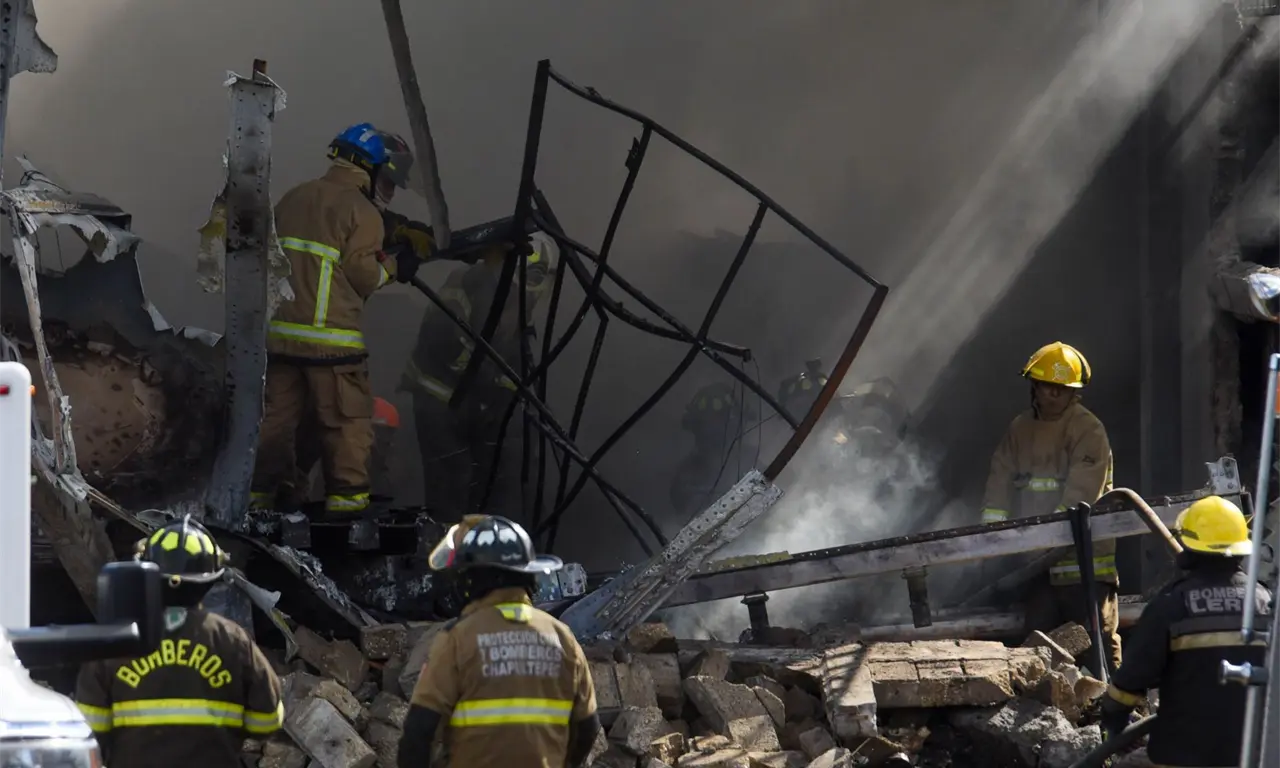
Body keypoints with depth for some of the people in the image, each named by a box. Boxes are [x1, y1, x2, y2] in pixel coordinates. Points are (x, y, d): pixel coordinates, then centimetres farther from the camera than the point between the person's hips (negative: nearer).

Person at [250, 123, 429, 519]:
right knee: (348, 424, 3)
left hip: (279, 333, 6)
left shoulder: (292, 199, 13)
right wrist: (394, 266, 7)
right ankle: (347, 498, 2)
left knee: (276, 418, 11)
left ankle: (258, 492, 12)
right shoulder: (362, 211, -8)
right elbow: (362, 277, -11)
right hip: (331, 338, -6)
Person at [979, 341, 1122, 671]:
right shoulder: (1020, 430, 14)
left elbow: (1080, 496, -16)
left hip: (1084, 559, -6)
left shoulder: (1089, 431, -7)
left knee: (1099, 638, -7)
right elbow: (1001, 482, 9)